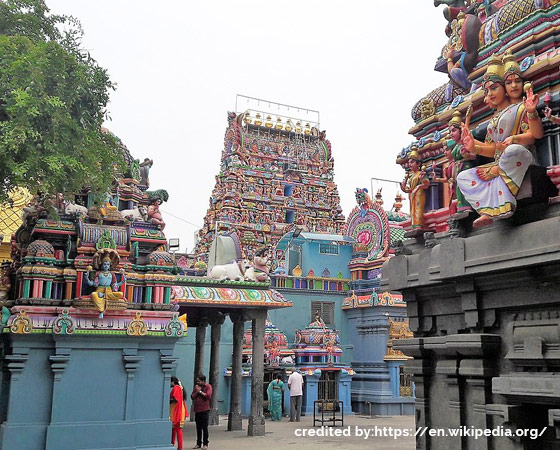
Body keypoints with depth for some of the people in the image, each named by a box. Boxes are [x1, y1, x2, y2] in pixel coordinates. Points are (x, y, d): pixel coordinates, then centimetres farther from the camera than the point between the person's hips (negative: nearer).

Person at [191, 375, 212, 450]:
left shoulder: (208, 386, -4)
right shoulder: (196, 387, 12)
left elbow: (208, 395, -17)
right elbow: (192, 397, 8)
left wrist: (200, 391, -11)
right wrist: (197, 391, -8)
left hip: (205, 410, -5)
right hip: (197, 410, 5)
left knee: (205, 428, -1)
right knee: (198, 428, 9)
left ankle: (205, 444, 5)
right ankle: (198, 443, 16)